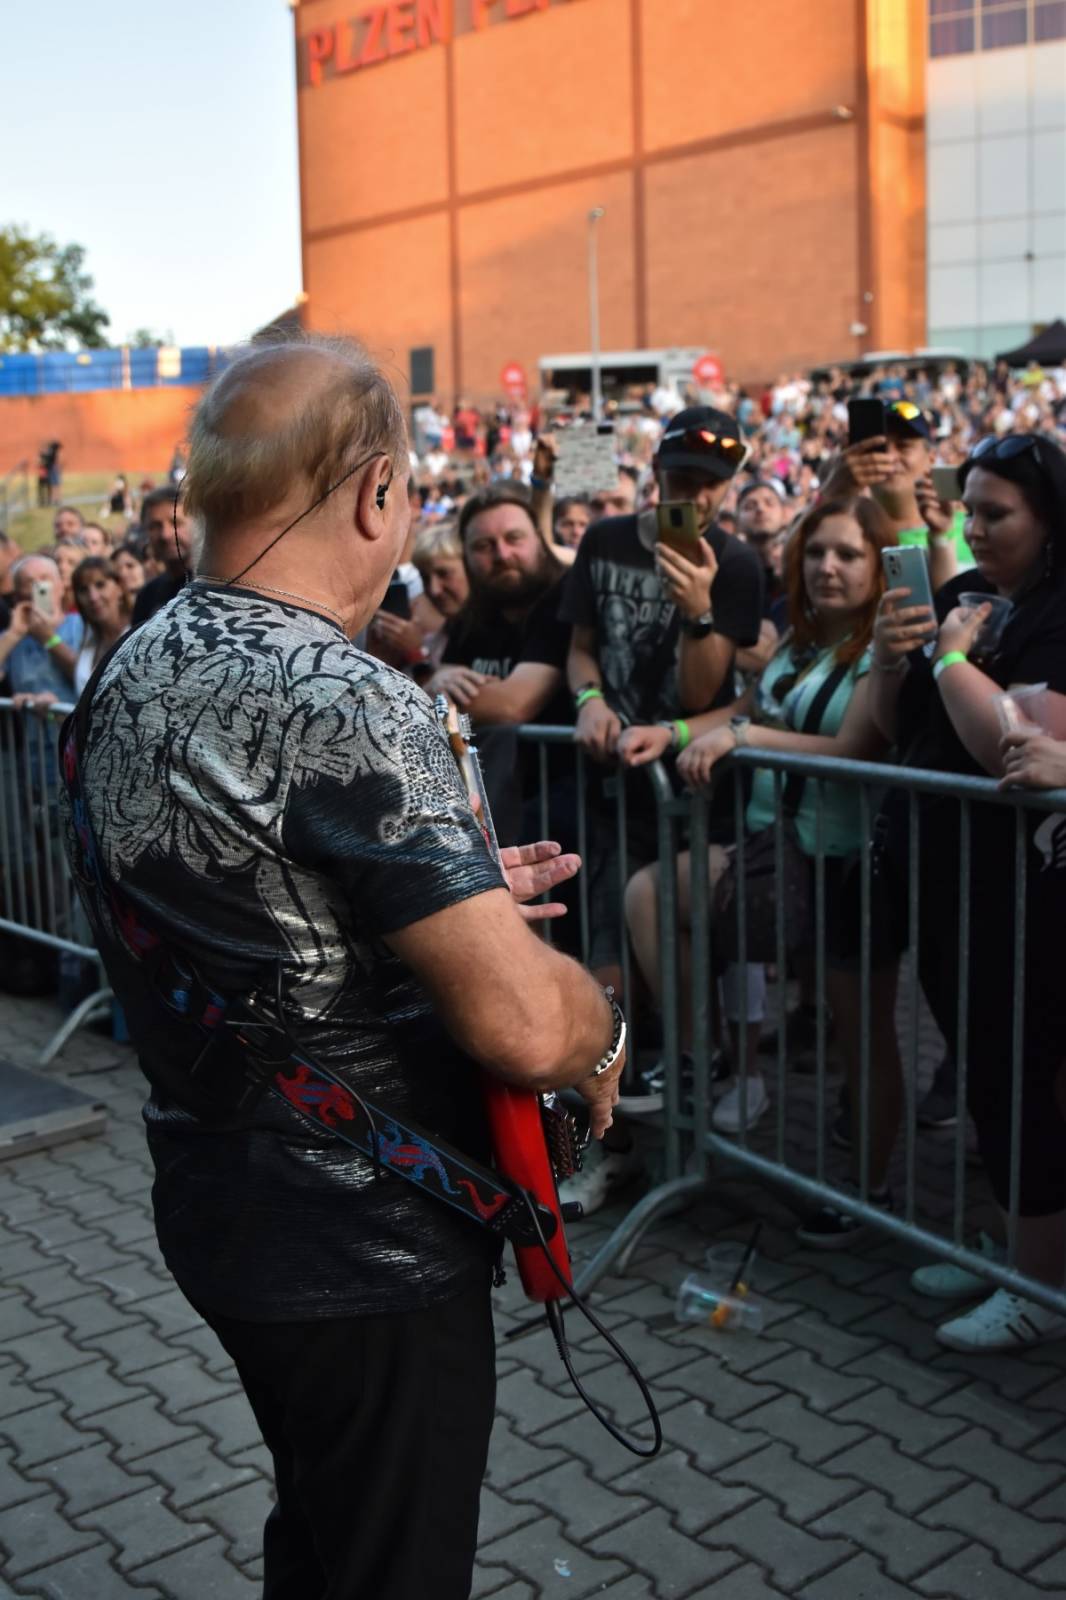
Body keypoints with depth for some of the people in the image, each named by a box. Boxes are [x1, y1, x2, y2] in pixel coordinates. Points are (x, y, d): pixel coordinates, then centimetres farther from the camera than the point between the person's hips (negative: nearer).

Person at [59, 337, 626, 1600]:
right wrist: (600, 1029, -9)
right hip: (369, 1248, -9)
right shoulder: (346, 704, -26)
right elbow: (523, 1023, -31)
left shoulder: (134, 670, 3)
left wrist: (459, 895, 16)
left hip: (217, 1202, 9)